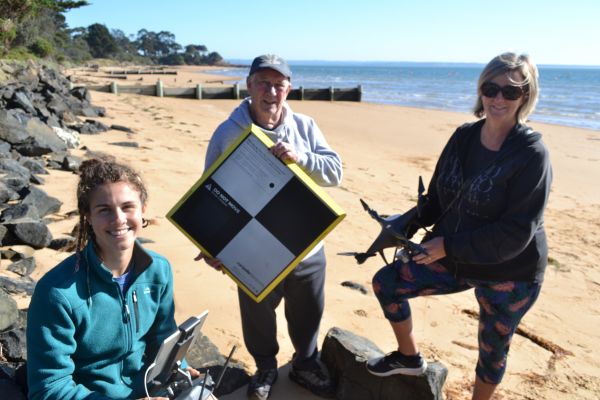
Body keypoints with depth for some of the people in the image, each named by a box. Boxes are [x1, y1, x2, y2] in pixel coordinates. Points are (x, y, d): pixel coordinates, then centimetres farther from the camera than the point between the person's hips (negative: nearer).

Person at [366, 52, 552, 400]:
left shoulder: (532, 153, -19)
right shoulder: (464, 137, -4)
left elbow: (516, 232, -23)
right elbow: (439, 197, 5)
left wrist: (448, 245, -24)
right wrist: (409, 225, -11)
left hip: (510, 272, -5)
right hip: (455, 258, 5)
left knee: (493, 349, 13)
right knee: (386, 282, 2)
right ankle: (409, 358, 25)